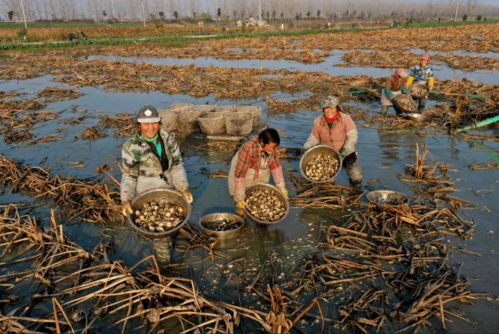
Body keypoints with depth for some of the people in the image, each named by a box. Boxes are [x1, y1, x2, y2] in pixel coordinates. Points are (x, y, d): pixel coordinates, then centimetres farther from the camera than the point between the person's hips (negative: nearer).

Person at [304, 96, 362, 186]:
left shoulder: (345, 119, -16)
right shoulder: (318, 122, -8)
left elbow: (353, 136, -20)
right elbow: (314, 138, 3)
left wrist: (346, 149, -33)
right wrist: (306, 149, -11)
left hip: (346, 154, -1)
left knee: (356, 181, 1)